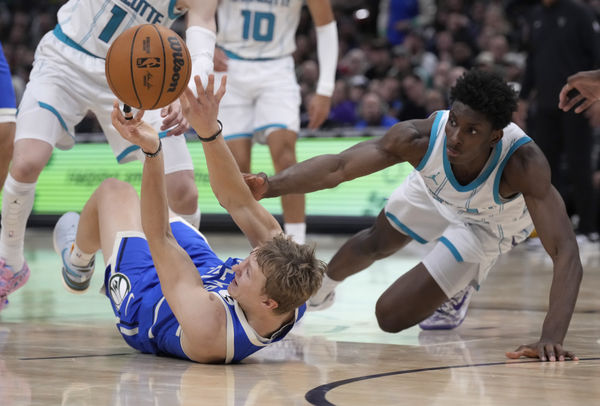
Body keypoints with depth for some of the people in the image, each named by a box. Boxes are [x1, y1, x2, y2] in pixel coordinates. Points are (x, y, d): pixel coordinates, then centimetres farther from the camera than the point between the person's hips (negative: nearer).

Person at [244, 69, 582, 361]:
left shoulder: (523, 163, -46)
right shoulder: (420, 137, -39)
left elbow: (566, 251, -50)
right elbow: (339, 167, -38)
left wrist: (552, 338, -62)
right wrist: (271, 186, -56)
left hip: (488, 226, -3)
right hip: (434, 192, 3)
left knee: (392, 316, -8)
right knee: (377, 243, 30)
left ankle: (452, 296, 25)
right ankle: (322, 287, 63)